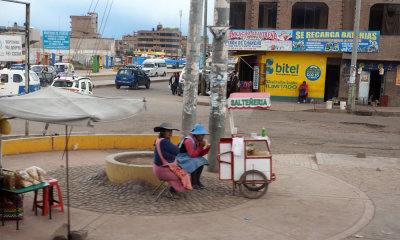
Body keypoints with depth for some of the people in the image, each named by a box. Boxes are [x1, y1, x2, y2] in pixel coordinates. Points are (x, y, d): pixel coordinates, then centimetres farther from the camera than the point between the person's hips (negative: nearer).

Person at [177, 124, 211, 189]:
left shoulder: (200, 140, -1)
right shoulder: (189, 140, -27)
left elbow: (200, 154, 3)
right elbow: (192, 155, -32)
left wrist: (206, 149, -15)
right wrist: (200, 147, -32)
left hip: (189, 157, 9)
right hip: (181, 158, -9)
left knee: (202, 161, -5)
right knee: (195, 163, -27)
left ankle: (197, 180, 3)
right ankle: (193, 183, -14)